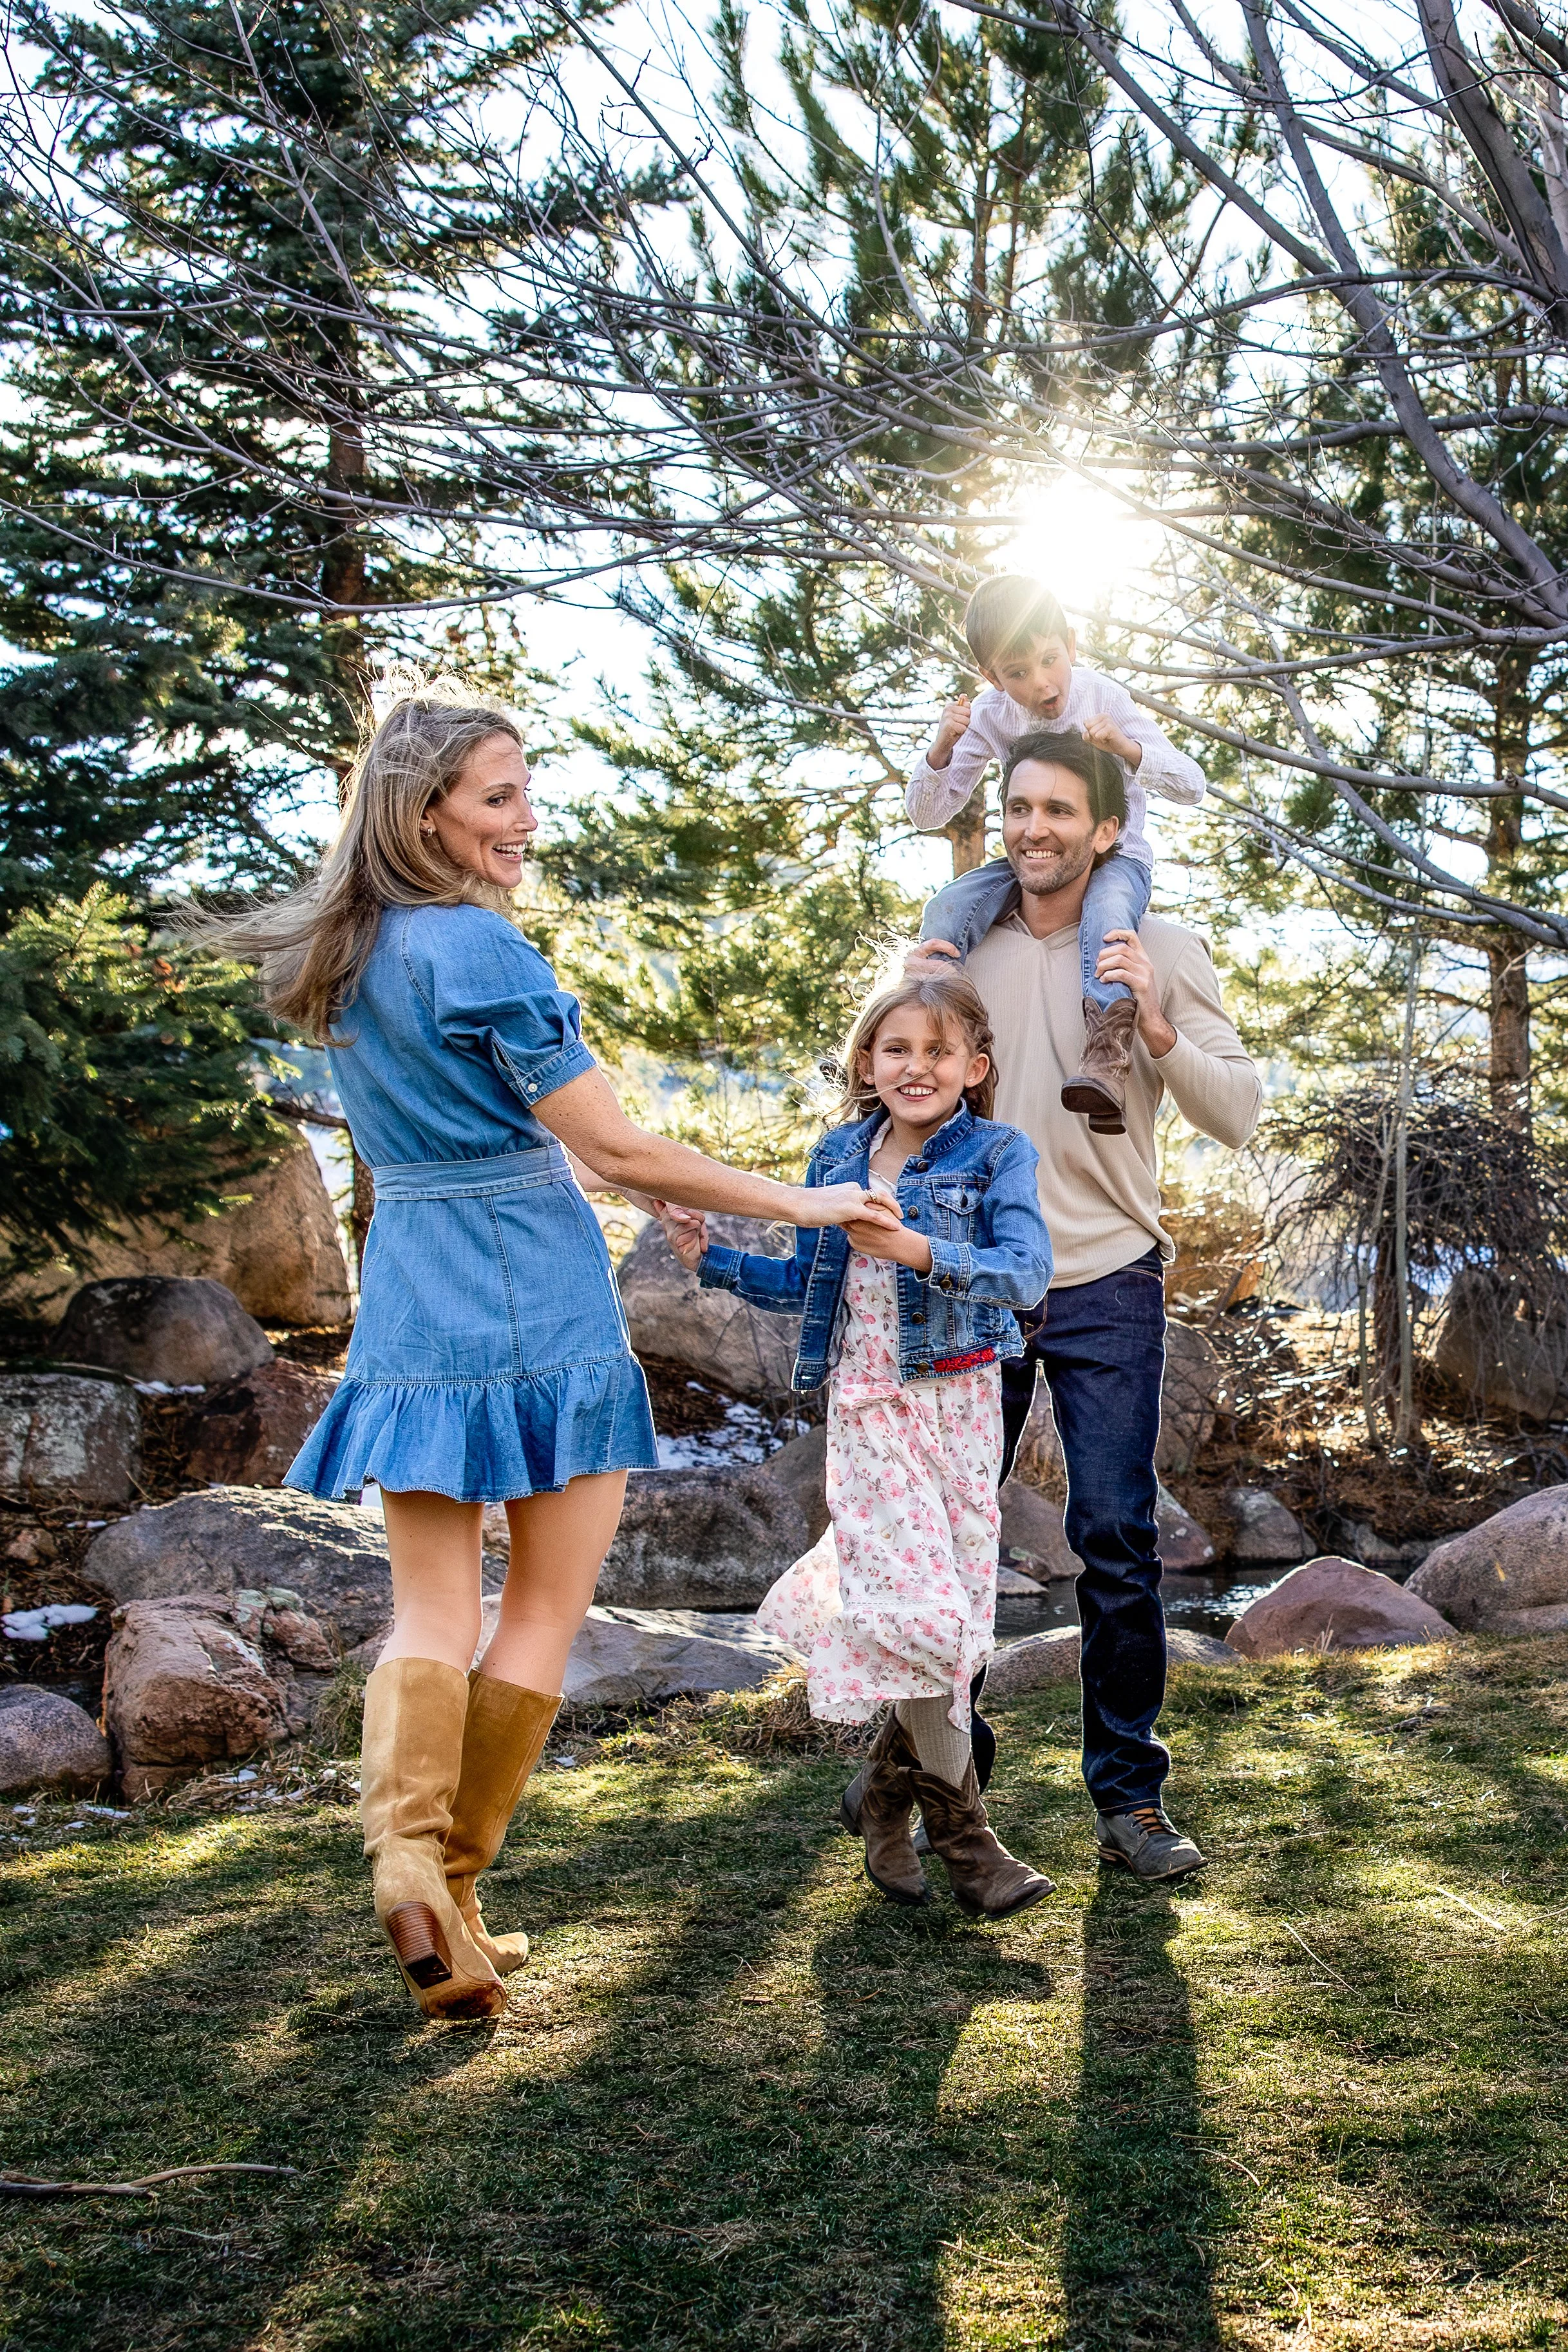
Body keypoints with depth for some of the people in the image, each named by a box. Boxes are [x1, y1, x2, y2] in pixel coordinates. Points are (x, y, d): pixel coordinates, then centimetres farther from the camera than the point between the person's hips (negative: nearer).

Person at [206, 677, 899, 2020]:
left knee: (432, 1611, 8)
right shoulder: (476, 949, -14)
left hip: (410, 1301, 6)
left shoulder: (342, 959, 10)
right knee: (549, 1604, 8)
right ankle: (454, 1881, 10)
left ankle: (405, 1840, -13)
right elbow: (617, 1149, -13)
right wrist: (798, 1203, -5)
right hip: (534, 1304, -6)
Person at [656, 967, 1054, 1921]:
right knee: (923, 1612, -10)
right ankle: (962, 1833, 3)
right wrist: (712, 1257, 10)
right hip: (869, 1409, 1)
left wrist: (920, 1251, -32)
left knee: (952, 1609, 4)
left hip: (960, 1403, 0)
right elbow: (809, 1285, 19)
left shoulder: (997, 1156, -3)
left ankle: (886, 1789, 29)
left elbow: (1026, 1272, -19)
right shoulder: (839, 1158, 8)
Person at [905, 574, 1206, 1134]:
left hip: (1115, 857, -3)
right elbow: (926, 815, -3)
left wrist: (1126, 748, -36)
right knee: (946, 911, -24)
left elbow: (1192, 785, -17)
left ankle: (1107, 1059, -52)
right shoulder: (991, 716, -6)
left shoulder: (1105, 699, -15)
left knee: (1107, 911, -40)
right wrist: (943, 747, -24)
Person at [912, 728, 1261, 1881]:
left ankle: (1130, 1795, 9)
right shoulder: (964, 943, 9)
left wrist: (1159, 1031, -18)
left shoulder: (1161, 952, 1)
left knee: (1117, 1539, -3)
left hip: (1105, 1284, -2)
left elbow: (1240, 1116, -2)